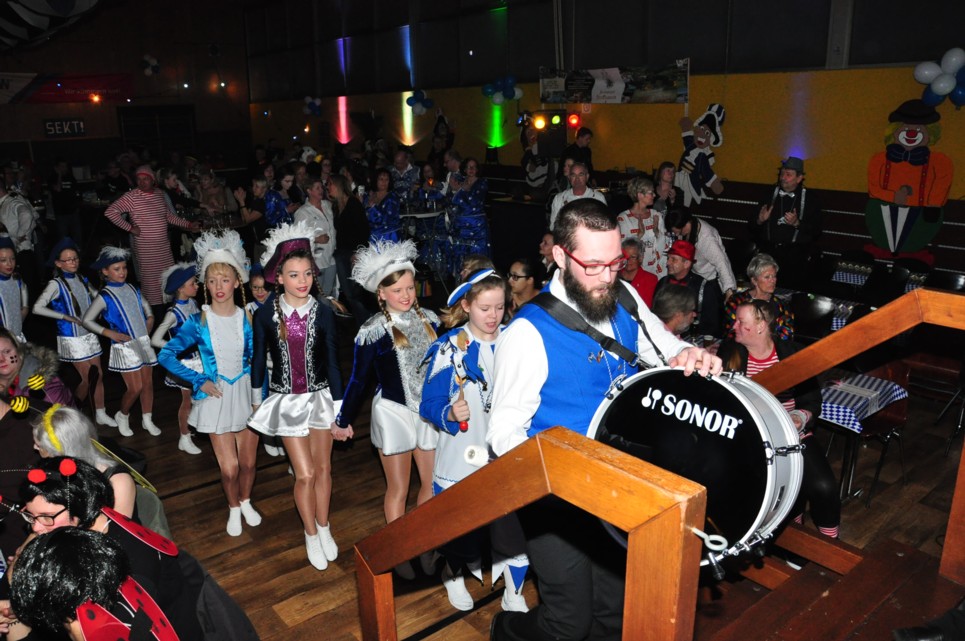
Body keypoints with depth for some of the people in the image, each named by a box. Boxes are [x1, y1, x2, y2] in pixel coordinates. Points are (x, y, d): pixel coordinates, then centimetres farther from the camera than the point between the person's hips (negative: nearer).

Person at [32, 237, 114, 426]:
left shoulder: (82, 279, 5)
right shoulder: (56, 284, -12)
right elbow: (38, 308, -21)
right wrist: (67, 317, -20)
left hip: (90, 334, 6)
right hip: (72, 338, -6)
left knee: (98, 375, 8)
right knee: (86, 378, -1)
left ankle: (100, 414, 20)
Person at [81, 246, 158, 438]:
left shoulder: (132, 289, 7)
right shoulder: (105, 297, -9)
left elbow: (146, 306, 25)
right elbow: (86, 320, -5)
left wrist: (150, 319, 6)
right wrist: (111, 333, -12)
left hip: (144, 342, 5)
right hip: (125, 346, -5)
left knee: (148, 383, 8)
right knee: (135, 387, -5)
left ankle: (147, 420, 22)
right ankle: (122, 416, 21)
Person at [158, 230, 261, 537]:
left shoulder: (247, 318, -6)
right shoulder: (199, 322, -10)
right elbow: (166, 355, -5)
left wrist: (261, 398, -1)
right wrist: (199, 381, -11)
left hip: (246, 393, 2)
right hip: (216, 396, -1)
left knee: (248, 461, 13)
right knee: (229, 468, 0)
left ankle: (246, 502, 43)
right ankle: (233, 508, 31)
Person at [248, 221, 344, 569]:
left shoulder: (324, 313, -10)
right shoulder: (266, 315, -10)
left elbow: (332, 363, -7)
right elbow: (259, 358, 4)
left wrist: (339, 413, -6)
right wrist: (256, 398, 15)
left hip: (320, 396, 1)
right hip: (286, 400, -1)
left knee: (323, 469, 12)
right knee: (305, 474, 1)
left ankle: (324, 529, 35)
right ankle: (311, 535, 25)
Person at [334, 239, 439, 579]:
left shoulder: (428, 319, -2)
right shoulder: (373, 331, -13)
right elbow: (358, 379, -3)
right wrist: (343, 420, 3)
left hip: (430, 411, 4)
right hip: (394, 412, -3)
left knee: (432, 483, 10)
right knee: (398, 490, 11)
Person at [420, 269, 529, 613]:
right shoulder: (449, 348, -9)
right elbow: (430, 404, -10)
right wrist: (450, 414, -29)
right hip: (462, 454, -1)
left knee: (512, 522, 3)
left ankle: (514, 593, 27)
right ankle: (453, 577, 45)